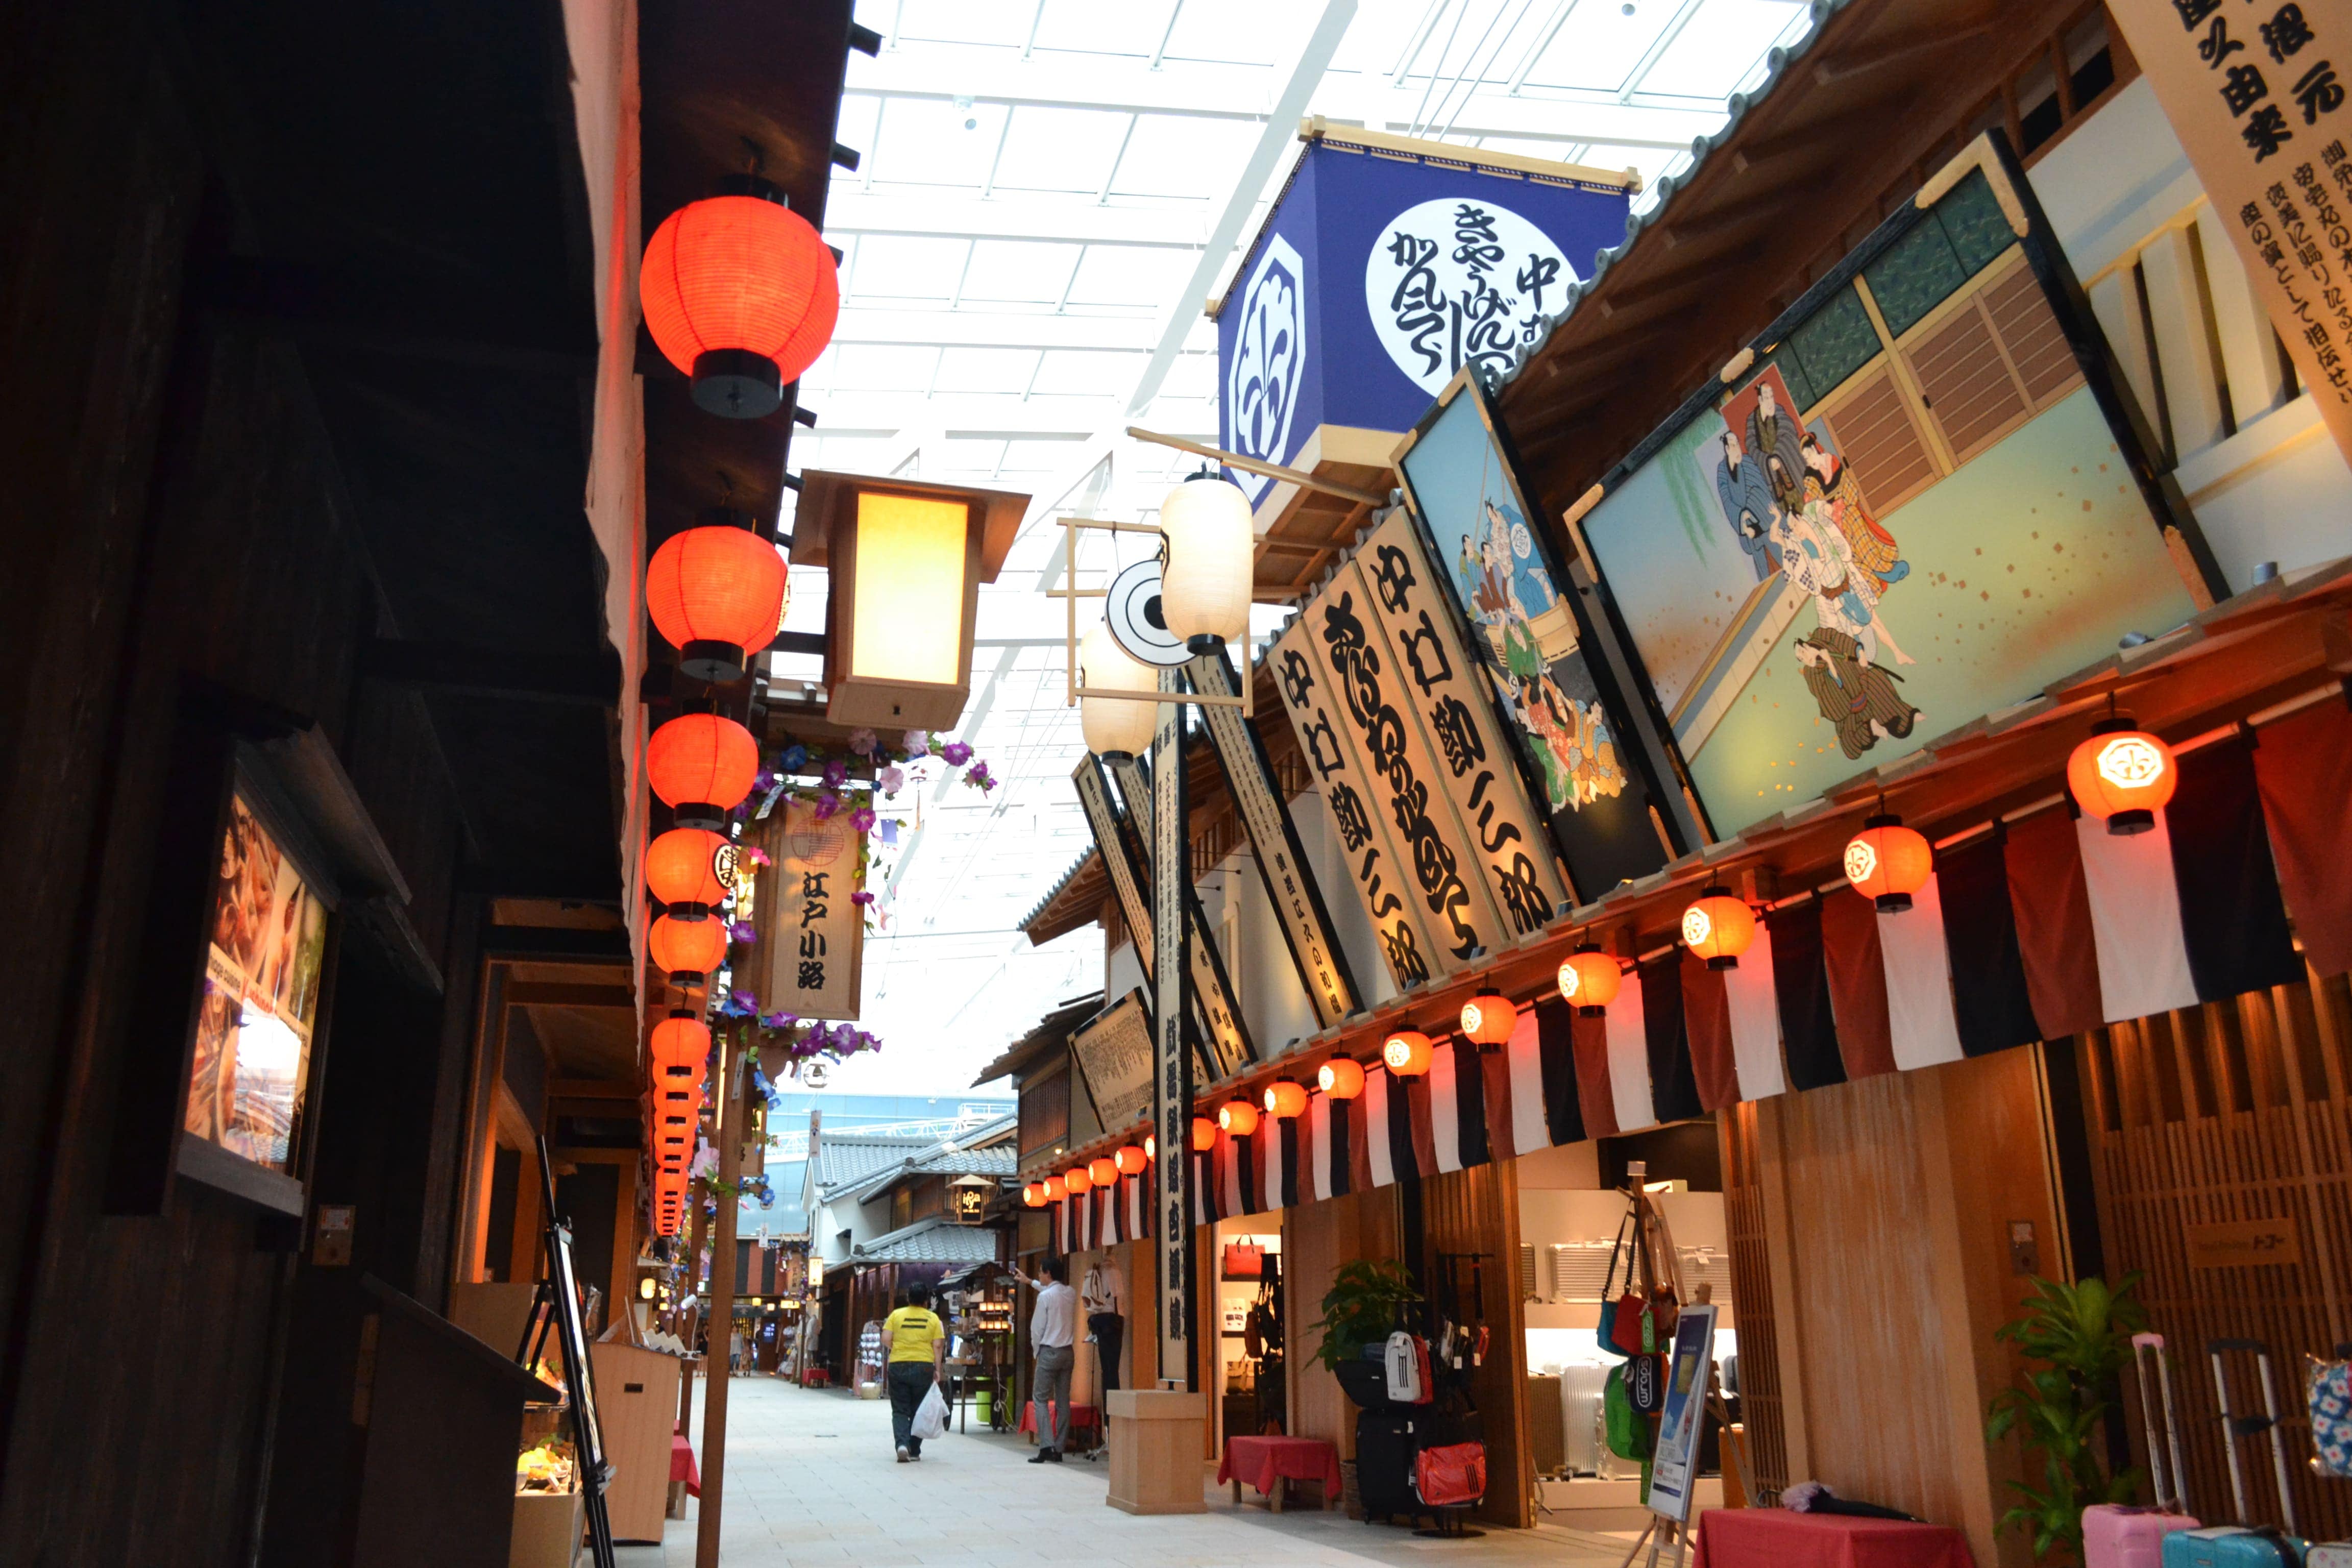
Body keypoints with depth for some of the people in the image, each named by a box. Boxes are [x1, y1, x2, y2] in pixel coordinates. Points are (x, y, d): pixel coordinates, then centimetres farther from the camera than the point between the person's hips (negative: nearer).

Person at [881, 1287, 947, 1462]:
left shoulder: (896, 1315, 3)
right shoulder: (933, 1318, 3)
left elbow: (886, 1339, -3)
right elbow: (938, 1346, -1)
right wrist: (937, 1370, 5)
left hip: (898, 1367, 0)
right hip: (923, 1367, 0)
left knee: (900, 1410, 7)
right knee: (918, 1411, 12)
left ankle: (902, 1443, -13)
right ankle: (914, 1451, 15)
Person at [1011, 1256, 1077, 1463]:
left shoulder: (1045, 1297, -12)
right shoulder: (1071, 1294, 8)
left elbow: (1037, 1327, -9)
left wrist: (1036, 1348, 8)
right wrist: (1030, 1282, 41)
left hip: (1049, 1352, -6)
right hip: (1068, 1351, 6)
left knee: (1041, 1399, 0)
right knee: (1063, 1400, 8)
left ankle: (1047, 1447, -12)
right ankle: (1059, 1449, 8)